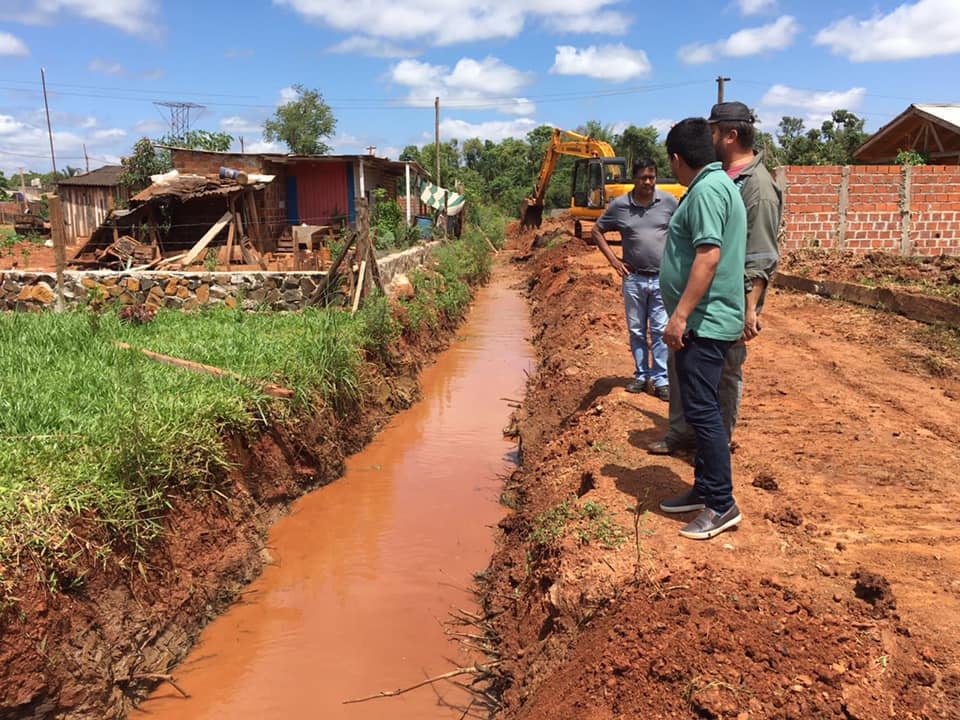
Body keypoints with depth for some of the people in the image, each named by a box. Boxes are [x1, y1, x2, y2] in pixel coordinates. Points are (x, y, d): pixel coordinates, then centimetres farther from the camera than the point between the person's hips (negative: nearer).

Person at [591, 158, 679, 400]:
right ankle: (641, 375, 23)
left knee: (660, 331, -1)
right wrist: (613, 260, 2)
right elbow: (596, 232, 9)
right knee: (636, 332, 10)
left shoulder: (668, 201, -2)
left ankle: (661, 380, 6)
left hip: (662, 278, -1)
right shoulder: (619, 205, -2)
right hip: (633, 278, 1)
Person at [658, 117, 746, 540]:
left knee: (701, 410, -7)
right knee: (700, 409, 16)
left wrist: (680, 315, -25)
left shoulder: (707, 189, -15)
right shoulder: (715, 184, 18)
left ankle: (722, 505, 1)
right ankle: (705, 489, 26)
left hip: (704, 324, -11)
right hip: (703, 322, 11)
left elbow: (708, 256, -25)